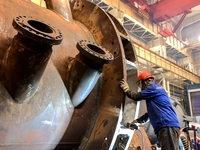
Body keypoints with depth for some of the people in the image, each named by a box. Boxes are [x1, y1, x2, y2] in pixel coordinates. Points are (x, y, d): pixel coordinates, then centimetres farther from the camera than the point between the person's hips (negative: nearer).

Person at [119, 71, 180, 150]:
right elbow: (151, 113, 34)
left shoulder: (153, 88, 1)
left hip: (168, 126, -10)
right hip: (167, 126, 10)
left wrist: (126, 89, 17)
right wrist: (137, 121, 31)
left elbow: (136, 96, 0)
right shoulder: (155, 90, 31)